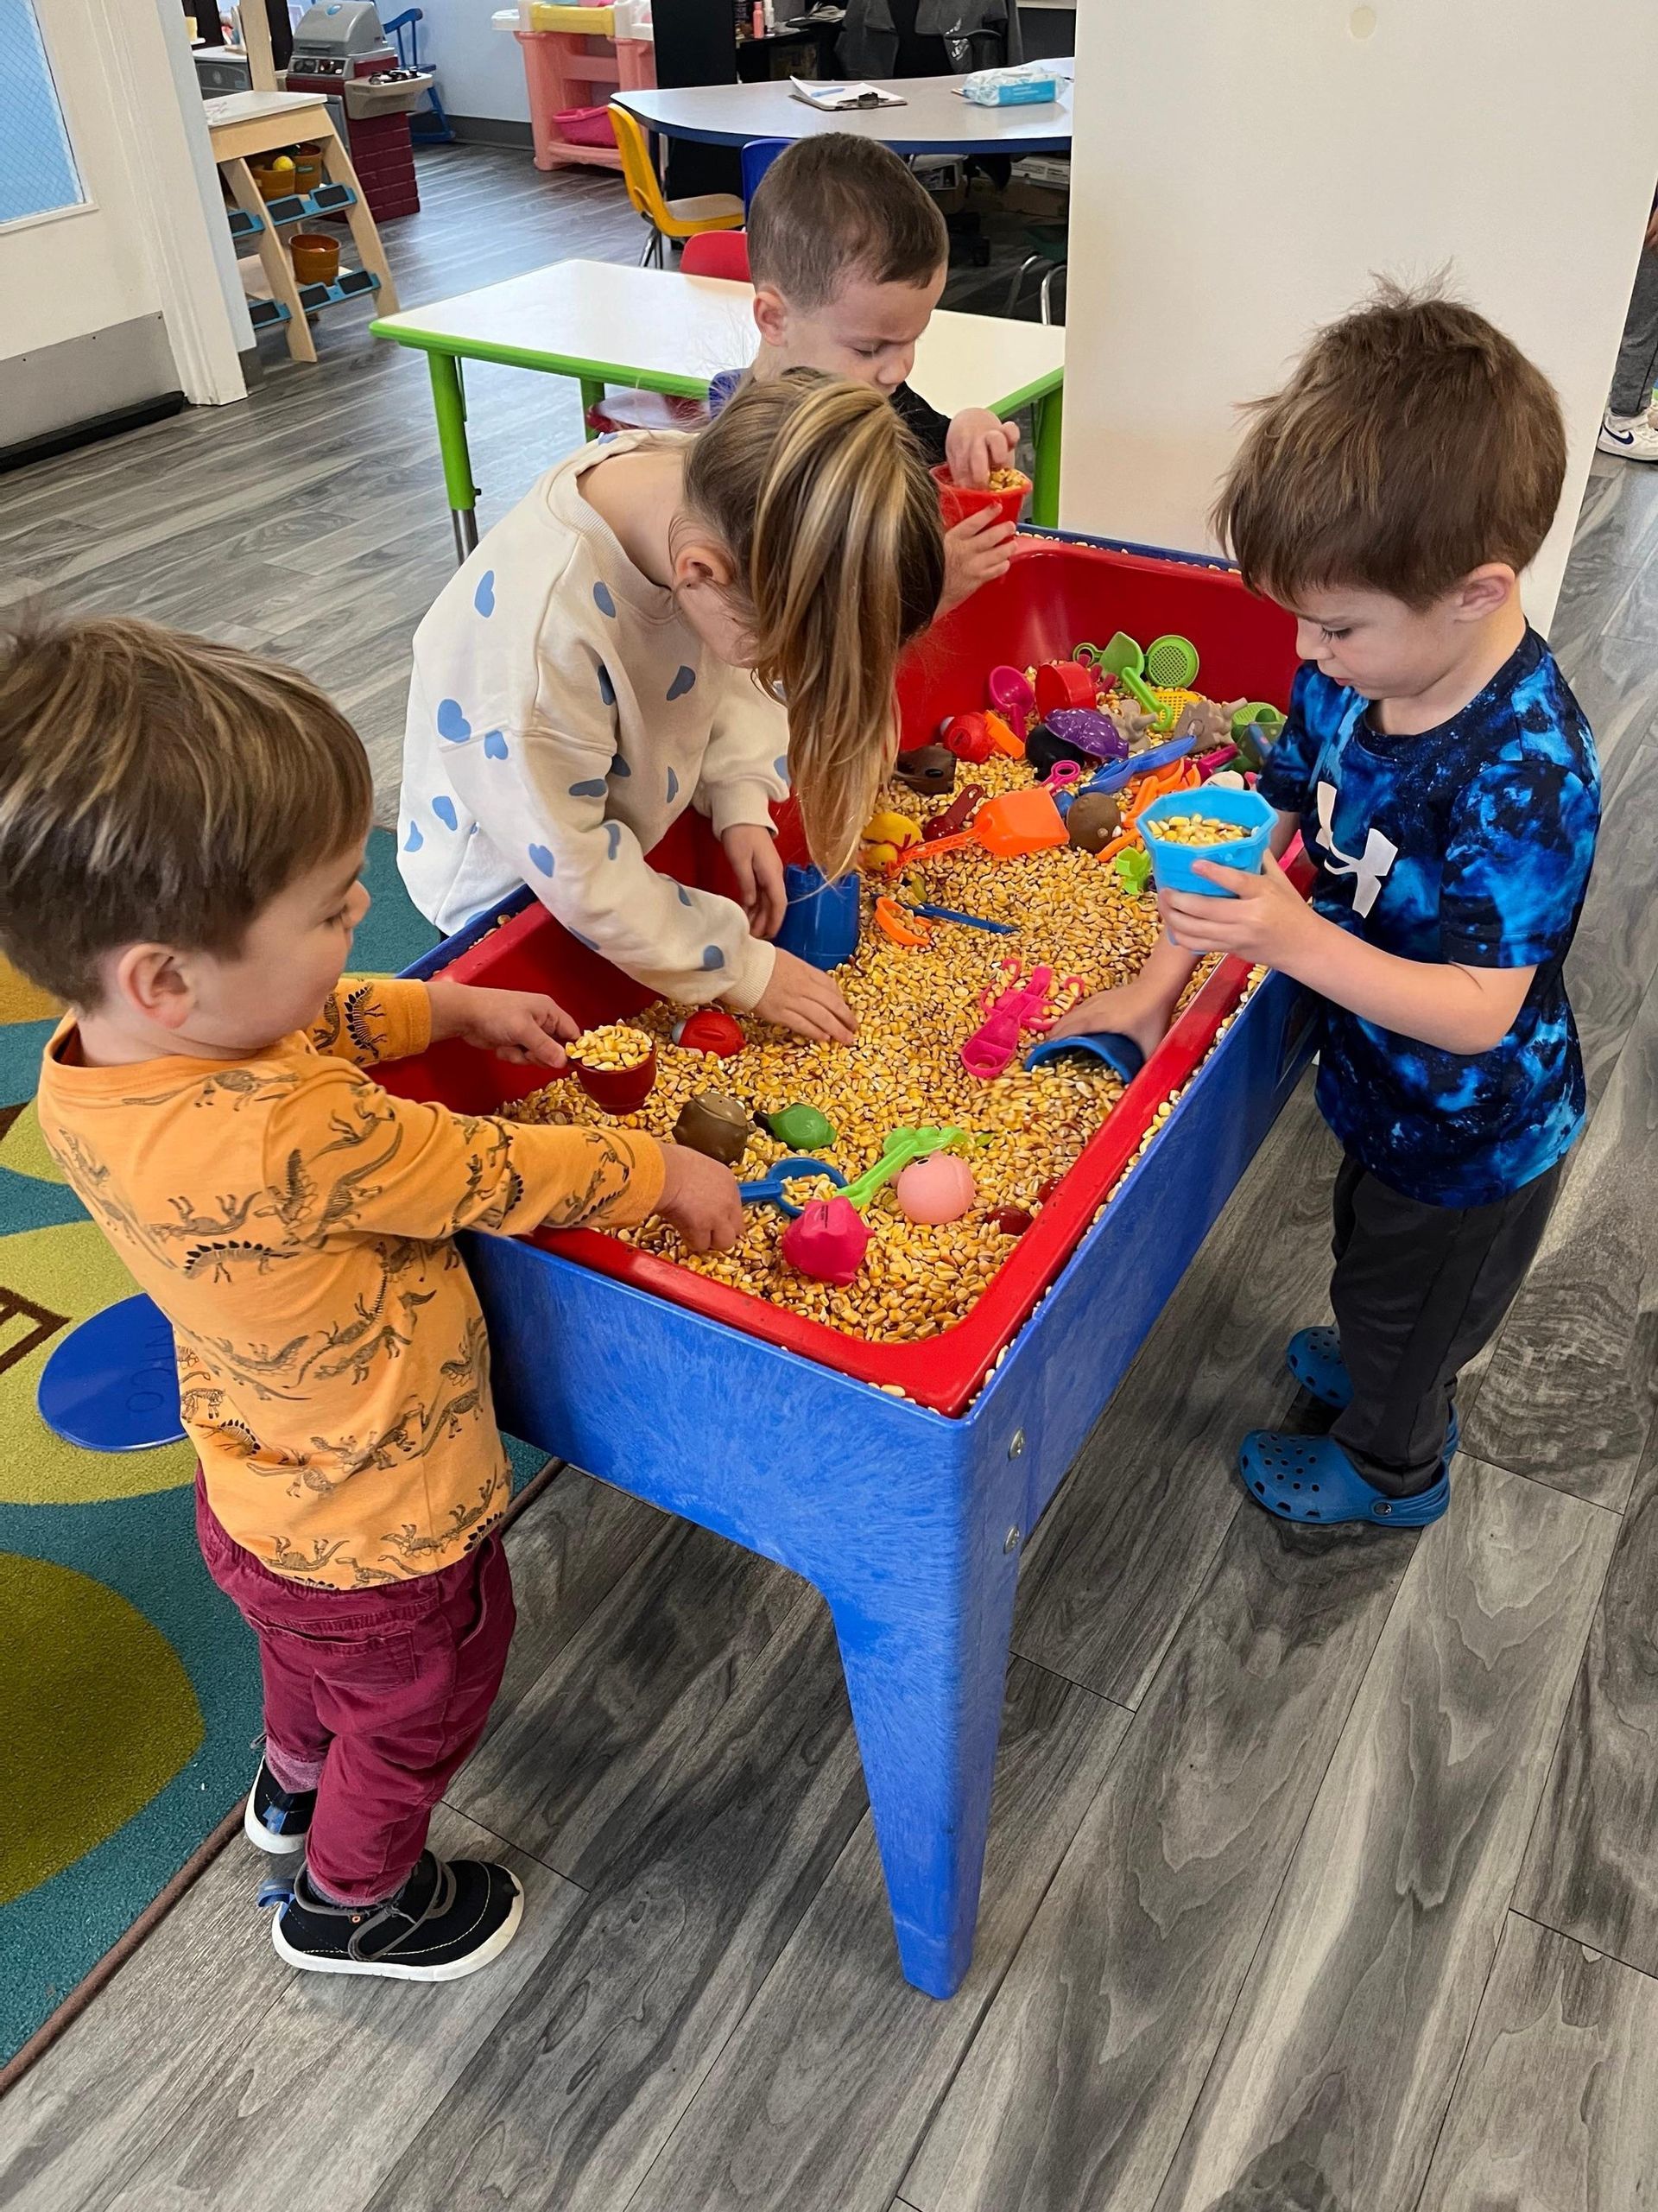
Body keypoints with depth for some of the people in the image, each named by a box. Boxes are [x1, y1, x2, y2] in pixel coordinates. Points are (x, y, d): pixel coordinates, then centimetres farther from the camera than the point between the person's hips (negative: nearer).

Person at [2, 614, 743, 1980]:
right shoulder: (289, 1145, -44)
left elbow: (323, 1026, 2)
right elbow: (504, 1178, -29)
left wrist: (459, 1008, 2)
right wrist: (664, 1173, -13)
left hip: (270, 1492, 8)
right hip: (382, 1532, -7)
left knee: (316, 1651, 38)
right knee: (422, 1707, 26)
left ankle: (296, 1781, 69)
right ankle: (354, 1902, 54)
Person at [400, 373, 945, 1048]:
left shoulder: (704, 490, -22)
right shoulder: (547, 628, -42)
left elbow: (732, 676, -2)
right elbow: (573, 870, -31)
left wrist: (742, 802, -15)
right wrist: (740, 969, -24)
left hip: (639, 802, 7)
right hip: (512, 885, -6)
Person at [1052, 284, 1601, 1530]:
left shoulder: (1528, 772, -37)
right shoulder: (1355, 674, -16)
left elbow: (1479, 1010, -34)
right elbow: (1270, 824, -4)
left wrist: (1295, 941, -44)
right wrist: (1161, 983, -6)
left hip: (1470, 1137, -6)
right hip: (1384, 1083, 7)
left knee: (1404, 1300, 21)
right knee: (1375, 1260, 33)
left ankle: (1393, 1467, 51)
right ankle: (1390, 1373, 64)